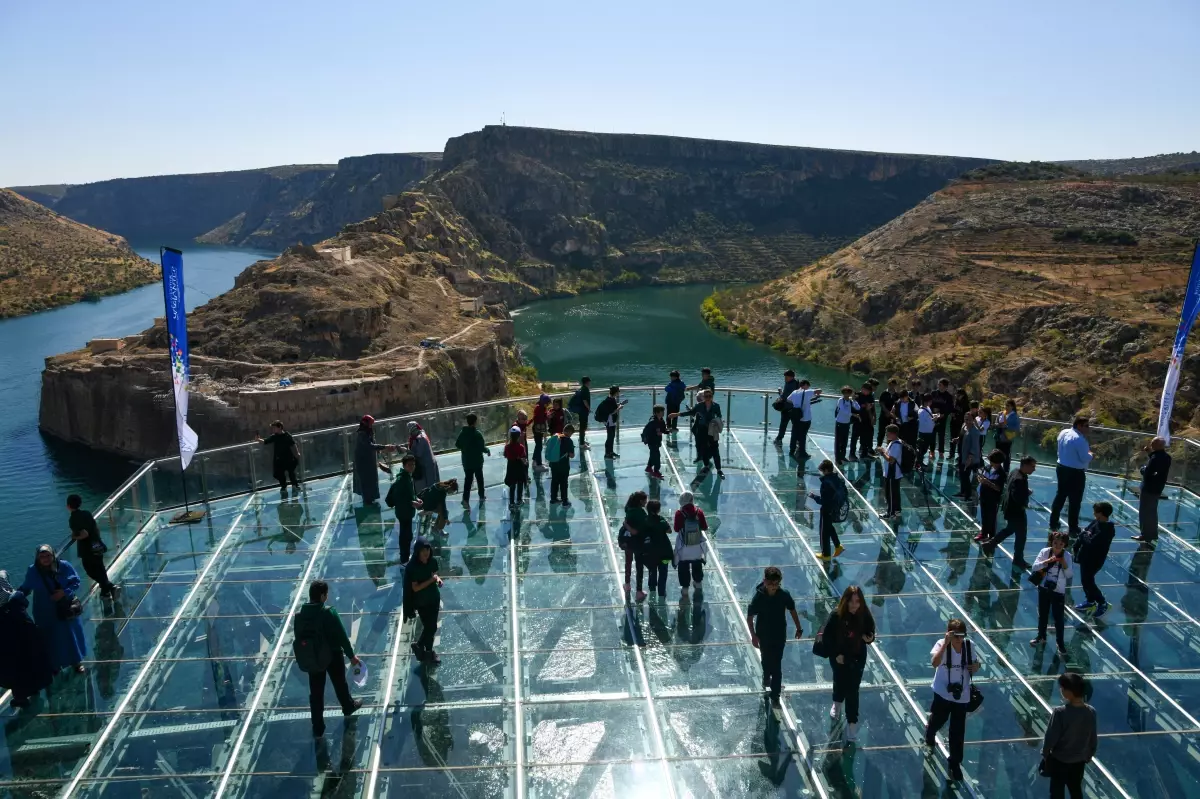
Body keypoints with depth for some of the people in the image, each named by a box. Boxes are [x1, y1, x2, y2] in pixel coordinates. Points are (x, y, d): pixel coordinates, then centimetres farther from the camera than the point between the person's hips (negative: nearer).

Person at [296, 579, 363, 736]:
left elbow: (298, 638, 1)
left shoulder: (299, 614, -11)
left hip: (312, 658, 3)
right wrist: (351, 655, -7)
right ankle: (348, 707, 48)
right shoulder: (328, 613, -25)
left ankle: (317, 728, 22)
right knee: (340, 684, 23)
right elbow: (341, 636, -19)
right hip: (332, 656, -3)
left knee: (316, 693, 13)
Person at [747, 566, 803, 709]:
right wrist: (753, 635, -13)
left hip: (779, 635, 1)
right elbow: (749, 617, -13)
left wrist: (798, 628, 8)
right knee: (767, 661, 19)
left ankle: (775, 696, 16)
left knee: (776, 665, 4)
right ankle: (767, 679, 50)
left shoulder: (784, 595, -16)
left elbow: (792, 610, 2)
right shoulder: (759, 597, -22)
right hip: (764, 636, -1)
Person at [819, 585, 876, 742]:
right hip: (838, 657, 0)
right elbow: (826, 637, -14)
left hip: (857, 658, 0)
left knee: (853, 690, 3)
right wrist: (835, 654, -17)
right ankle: (837, 703, 54)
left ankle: (852, 722, 18)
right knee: (839, 682, 24)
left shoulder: (865, 616, -19)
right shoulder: (836, 615, -23)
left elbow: (870, 634, -3)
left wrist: (870, 639, -26)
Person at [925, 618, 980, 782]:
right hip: (943, 693, -2)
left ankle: (955, 762, 27)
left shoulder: (969, 646, -10)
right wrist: (946, 643, -43)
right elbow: (935, 663, -37)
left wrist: (975, 667, -17)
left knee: (958, 731, 8)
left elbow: (976, 664, 8)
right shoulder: (942, 644, -21)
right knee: (938, 720, 19)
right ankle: (929, 732, 56)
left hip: (961, 695, 2)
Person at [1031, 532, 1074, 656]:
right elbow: (1034, 567, -16)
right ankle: (1041, 637, 36)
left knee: (1058, 617, 5)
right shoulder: (1045, 552, -9)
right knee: (1042, 614, 17)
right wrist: (1048, 561, -28)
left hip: (1058, 591, -2)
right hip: (1044, 588, 2)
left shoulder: (1067, 556, -11)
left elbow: (1070, 575, -11)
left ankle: (1060, 642, 21)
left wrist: (1064, 564, -26)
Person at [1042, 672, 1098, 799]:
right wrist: (1089, 756, 18)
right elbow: (1093, 739, 2)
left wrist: (1045, 753, -1)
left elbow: (1051, 737, -19)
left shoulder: (1060, 712, -28)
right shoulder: (1091, 712, -12)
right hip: (1079, 760, 5)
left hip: (1059, 760, -5)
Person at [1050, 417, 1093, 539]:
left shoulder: (1063, 433, 4)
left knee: (1060, 496, 18)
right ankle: (1073, 529, 9)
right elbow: (1085, 458, -19)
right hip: (1075, 472, -8)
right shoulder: (1079, 439, -22)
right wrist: (1090, 454, 1)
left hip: (1062, 468, 8)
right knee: (1075, 501, 2)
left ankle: (1053, 524, 26)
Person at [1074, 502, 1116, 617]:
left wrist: (1085, 535, -14)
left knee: (1088, 581, 2)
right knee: (1085, 580, 19)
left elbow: (1091, 542, -31)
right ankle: (1090, 601, 37)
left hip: (1094, 560, -9)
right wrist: (1085, 535, -10)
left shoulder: (1107, 530, -26)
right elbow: (1084, 533, 11)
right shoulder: (1096, 522, 2)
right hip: (1086, 556, 9)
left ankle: (1102, 604, 19)